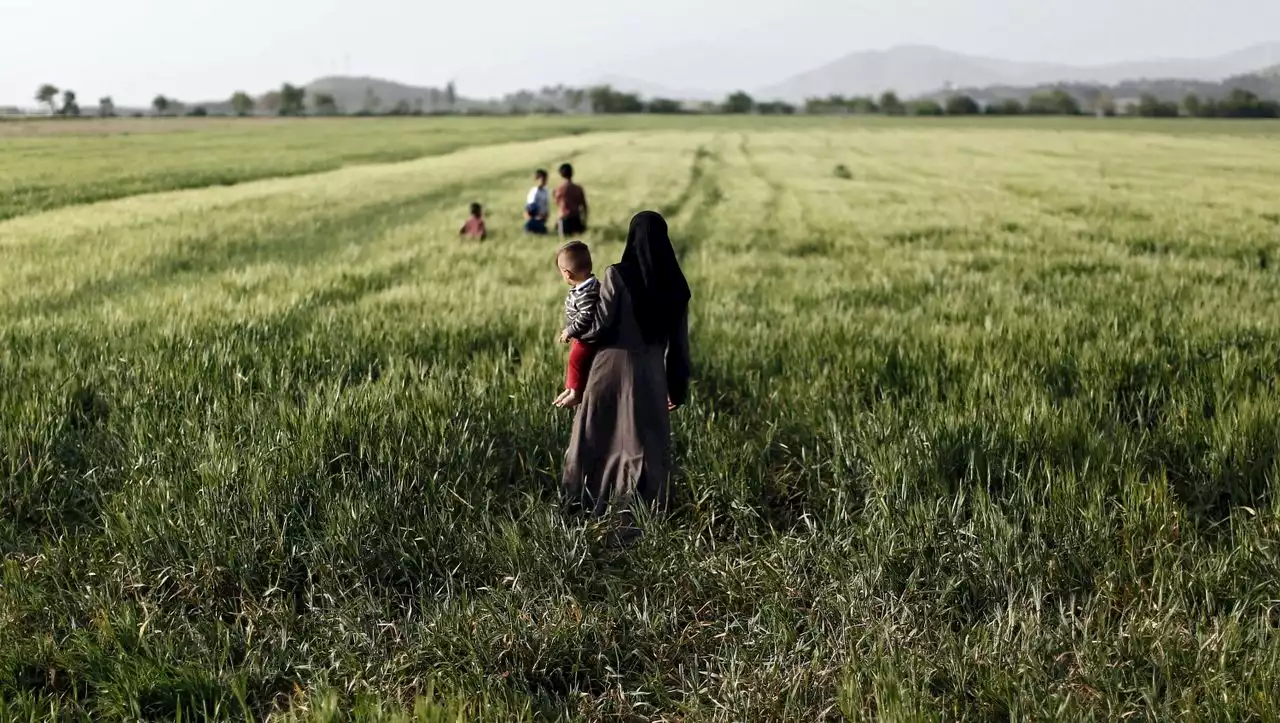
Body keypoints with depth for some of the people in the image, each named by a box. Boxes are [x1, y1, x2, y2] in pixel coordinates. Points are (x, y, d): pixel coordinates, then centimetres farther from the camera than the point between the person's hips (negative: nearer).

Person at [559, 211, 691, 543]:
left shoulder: (617, 276, -11)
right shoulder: (674, 285, 1)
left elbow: (600, 327, -12)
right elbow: (679, 342, 5)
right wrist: (678, 387, 14)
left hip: (612, 369, -2)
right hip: (651, 376, 2)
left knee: (593, 441, 13)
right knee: (644, 448, 9)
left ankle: (576, 509, 25)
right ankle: (633, 524, 10)